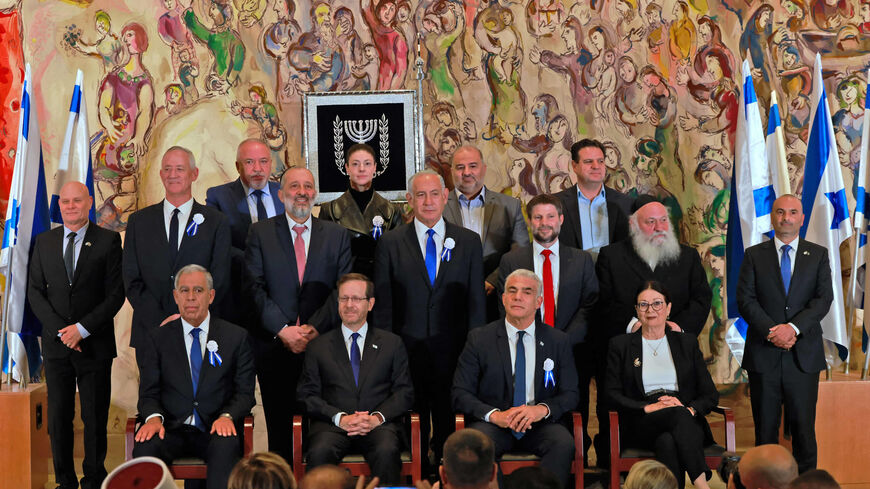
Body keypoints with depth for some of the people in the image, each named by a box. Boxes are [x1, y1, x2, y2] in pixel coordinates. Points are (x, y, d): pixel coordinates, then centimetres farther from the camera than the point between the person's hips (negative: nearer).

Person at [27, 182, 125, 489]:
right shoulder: (44, 242, 9)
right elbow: (35, 291, 6)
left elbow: (116, 293, -5)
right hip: (56, 345, 3)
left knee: (95, 418, 3)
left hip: (95, 344, -2)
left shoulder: (108, 241, -1)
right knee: (58, 417, 4)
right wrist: (60, 330, -7)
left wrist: (82, 329, -12)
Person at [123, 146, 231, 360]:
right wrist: (160, 321, -9)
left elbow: (220, 281, 0)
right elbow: (132, 280, 4)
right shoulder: (139, 221, 10)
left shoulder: (216, 222, 6)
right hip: (150, 334, 1)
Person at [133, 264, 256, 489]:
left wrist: (227, 416, -15)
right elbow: (149, 393, 9)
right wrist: (154, 418, -15)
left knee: (226, 447, -36)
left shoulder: (236, 337, 10)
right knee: (144, 447, -32)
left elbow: (244, 392, 6)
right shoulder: (158, 339, 12)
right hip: (172, 428, 1)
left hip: (215, 429, -1)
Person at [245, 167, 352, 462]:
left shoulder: (337, 235, 10)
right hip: (274, 346, 0)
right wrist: (283, 330, -12)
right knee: (279, 430, 3)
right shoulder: (260, 233, 7)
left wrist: (314, 327, -11)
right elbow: (255, 287, -1)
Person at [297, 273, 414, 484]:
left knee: (387, 451, -35)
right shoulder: (318, 346, 16)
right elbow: (307, 394, 8)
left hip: (379, 425, 0)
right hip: (333, 425, 0)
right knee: (319, 452, -33)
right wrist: (340, 418, -10)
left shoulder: (392, 343, 17)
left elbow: (405, 392, 10)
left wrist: (377, 417, -9)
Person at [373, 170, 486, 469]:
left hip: (454, 353, 1)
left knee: (450, 425, 5)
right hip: (406, 352, -1)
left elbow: (477, 301, 6)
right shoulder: (390, 244, 5)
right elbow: (383, 304, 4)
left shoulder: (469, 242, 7)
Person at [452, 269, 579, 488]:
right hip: (493, 424, -1)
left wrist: (542, 409, -15)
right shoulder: (479, 338, 5)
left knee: (564, 443, -31)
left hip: (539, 424, 1)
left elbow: (570, 394, 7)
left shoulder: (558, 341, 10)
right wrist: (494, 415, -18)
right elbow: (461, 394, 1)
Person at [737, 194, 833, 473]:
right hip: (764, 353, 0)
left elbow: (823, 299, -3)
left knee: (803, 426, 2)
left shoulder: (818, 255, 8)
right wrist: (772, 331, -15)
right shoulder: (754, 255, 7)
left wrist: (793, 328, -17)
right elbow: (745, 300, -2)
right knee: (765, 428, 4)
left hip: (804, 354, 0)